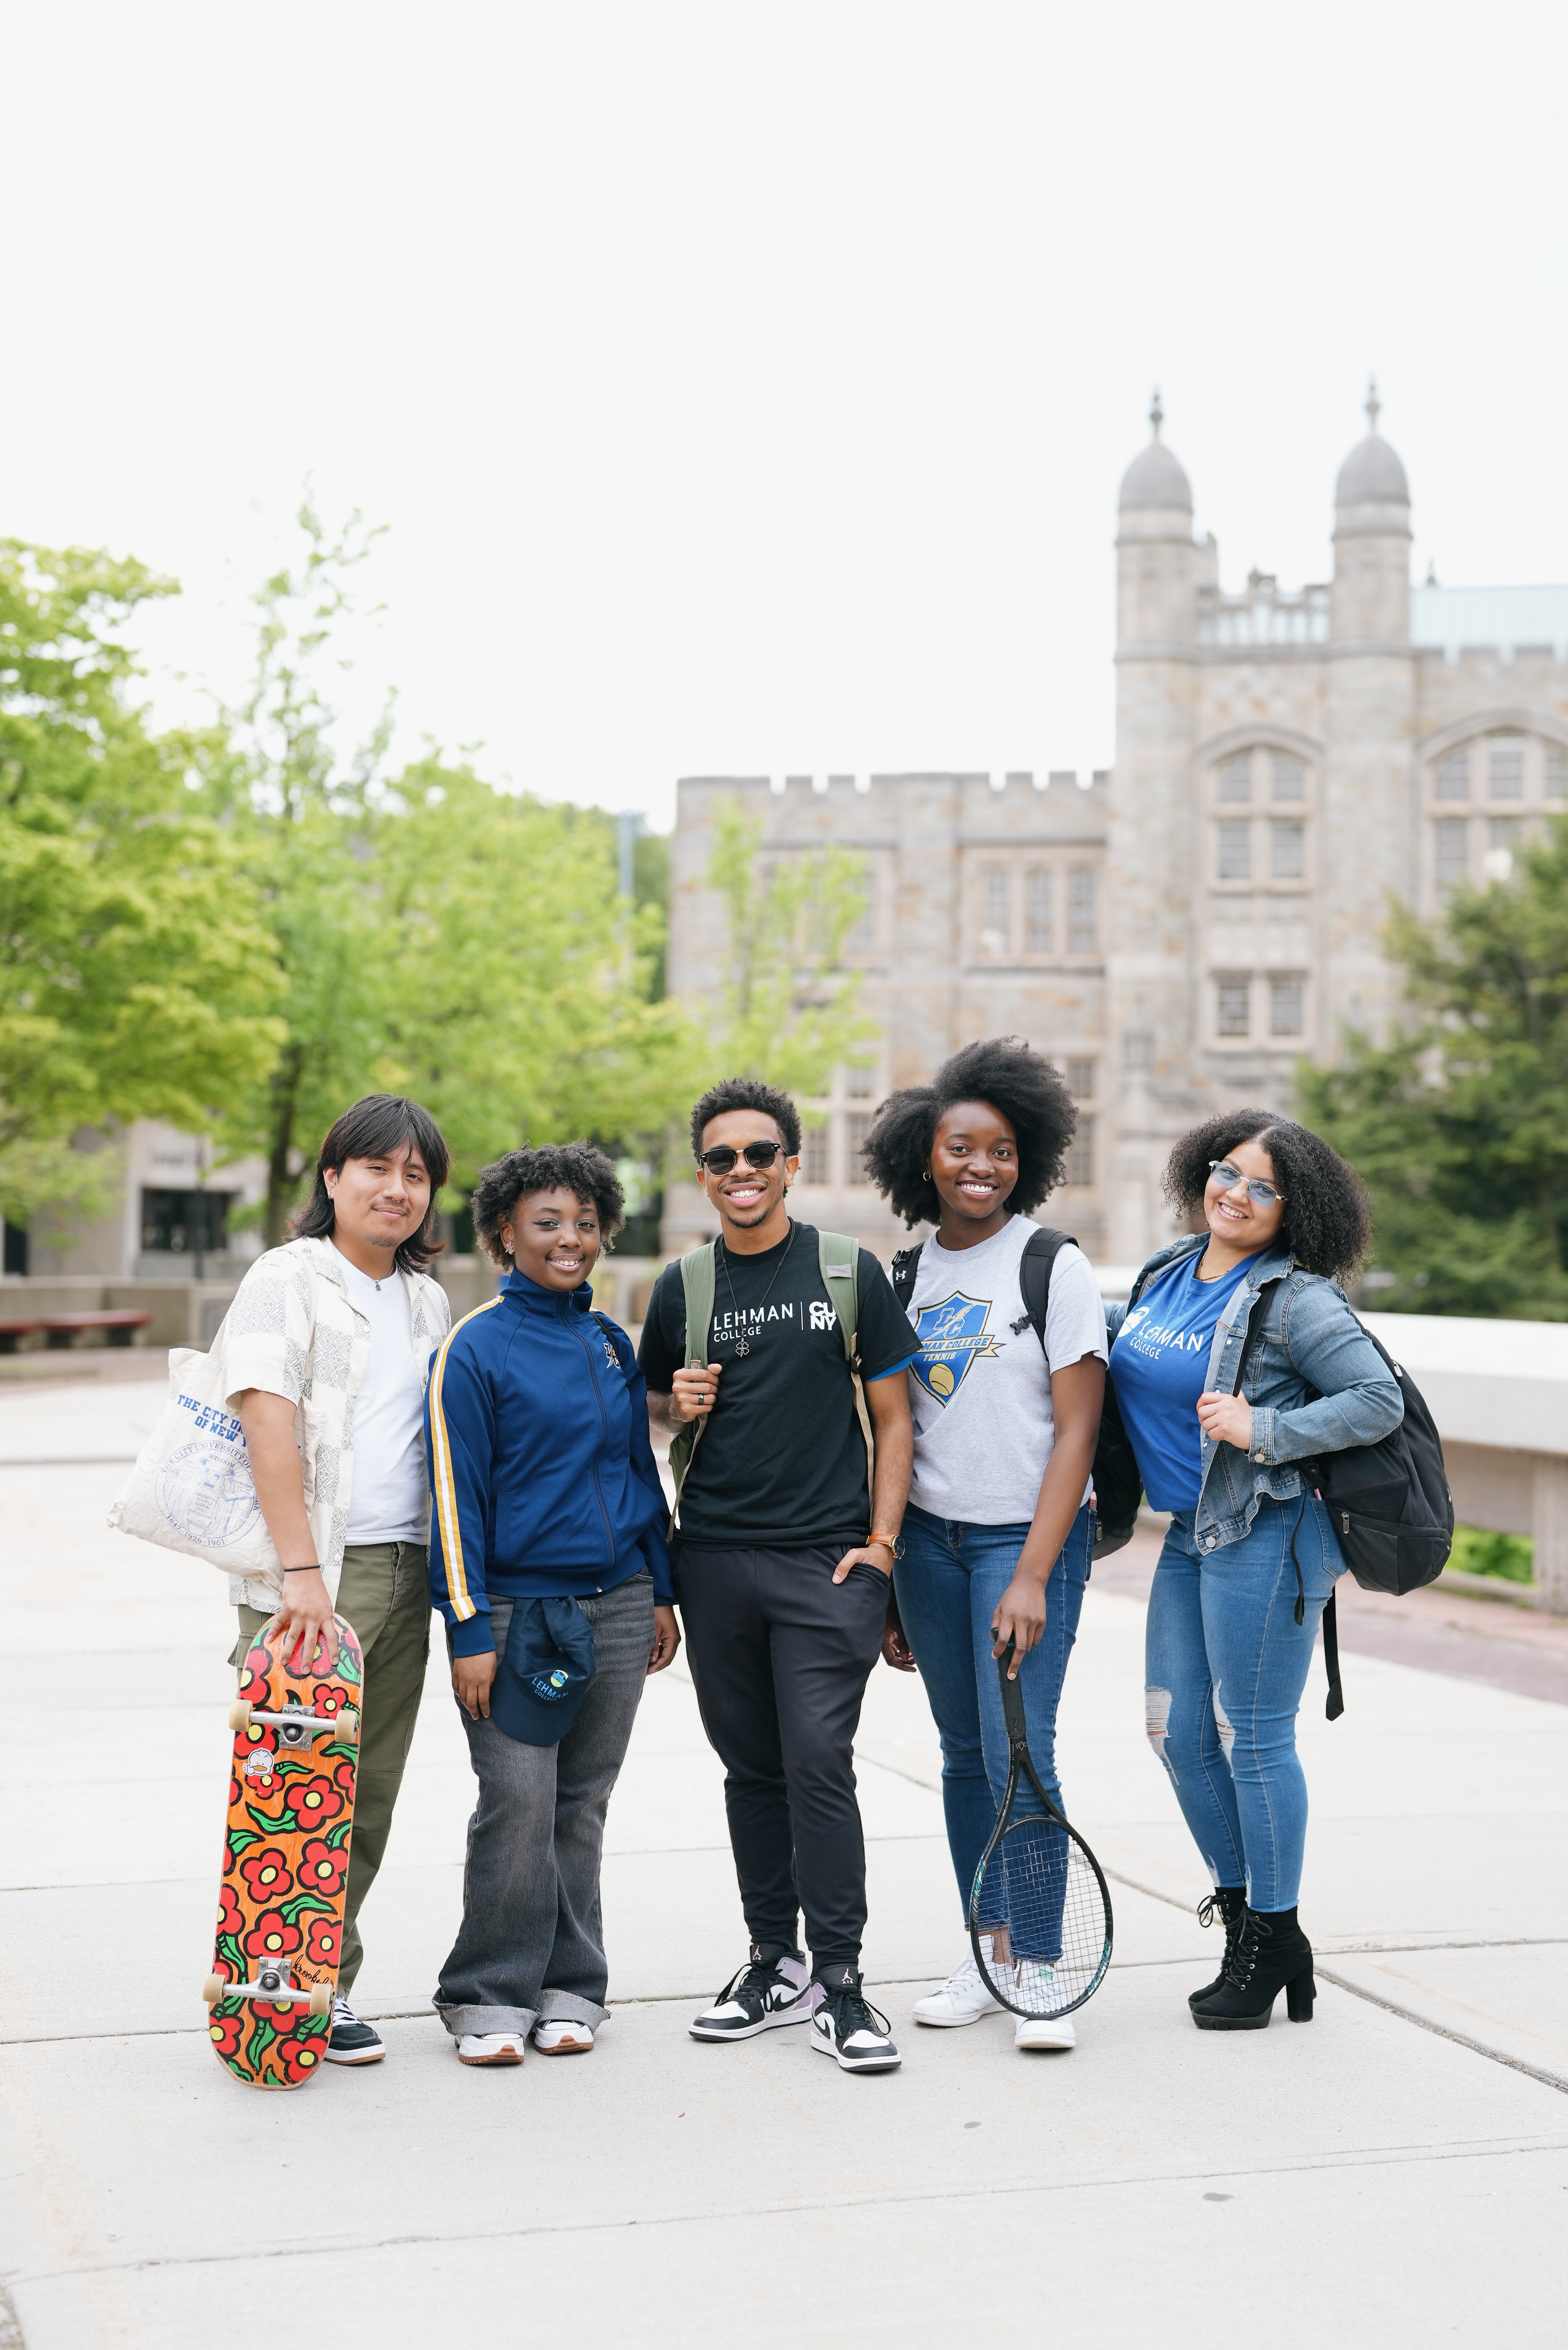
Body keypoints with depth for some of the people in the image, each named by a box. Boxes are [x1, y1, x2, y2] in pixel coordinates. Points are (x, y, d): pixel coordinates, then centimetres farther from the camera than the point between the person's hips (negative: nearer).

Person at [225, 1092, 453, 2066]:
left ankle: (330, 1987, 16)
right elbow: (269, 1426, -12)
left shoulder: (429, 1302, 18)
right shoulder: (288, 1280, -2)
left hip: (404, 1576, 6)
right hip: (311, 1578, -6)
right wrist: (302, 1569, -19)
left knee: (370, 1795, 7)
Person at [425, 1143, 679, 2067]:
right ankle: (490, 1996, 7)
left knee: (584, 1805, 10)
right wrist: (470, 1630, -12)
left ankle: (570, 1990, 20)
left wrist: (661, 1592, 16)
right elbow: (455, 1494, -8)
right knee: (518, 1805, -7)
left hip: (616, 1608, 5)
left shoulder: (610, 1341, 11)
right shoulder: (476, 1348, -7)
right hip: (520, 1607, -5)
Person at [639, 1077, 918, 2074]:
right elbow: (655, 1413, 19)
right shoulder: (683, 1287, 8)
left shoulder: (851, 1272, 1)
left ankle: (839, 1980, -1)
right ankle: (775, 1965, 21)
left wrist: (881, 1540, -4)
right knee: (752, 1768, 10)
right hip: (716, 1561, 3)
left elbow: (892, 1414, 4)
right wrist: (678, 1406, -5)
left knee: (819, 1764, -9)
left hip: (827, 1561, -3)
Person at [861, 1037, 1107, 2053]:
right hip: (929, 1538, 5)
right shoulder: (907, 1274, 8)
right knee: (965, 1753, 10)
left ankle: (1041, 1972, 4)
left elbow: (1076, 1432, -10)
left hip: (1028, 1537, -5)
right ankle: (986, 1961, 21)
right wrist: (886, 1581, 11)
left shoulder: (1056, 1266, -6)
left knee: (1020, 1753, -9)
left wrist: (1033, 1574, -17)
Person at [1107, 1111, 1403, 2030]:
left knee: (1254, 1736, 0)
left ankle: (1275, 1944, 15)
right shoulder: (1168, 1272, 9)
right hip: (1189, 1535, 8)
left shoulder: (1294, 1297, -14)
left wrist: (1266, 1430, -22)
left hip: (1264, 1537, -8)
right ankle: (1241, 1912, 27)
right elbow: (1116, 1338, 29)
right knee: (1177, 1729, 11)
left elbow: (1381, 1402, -16)